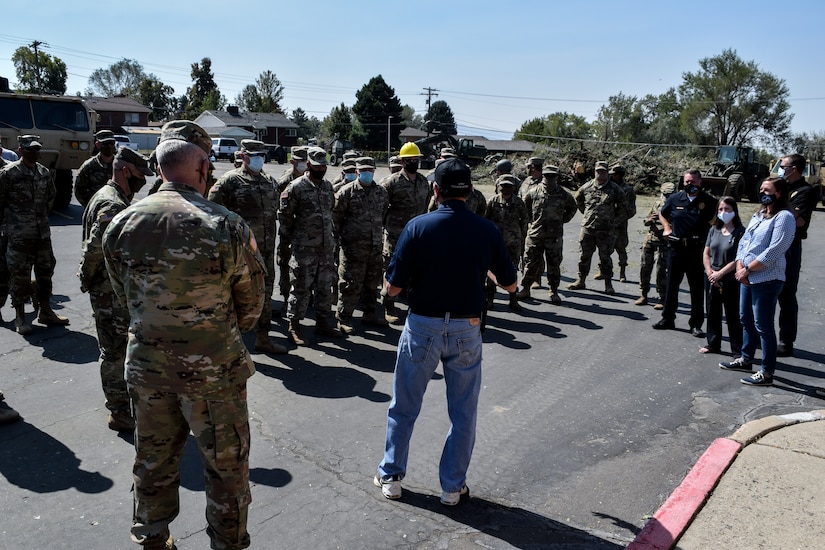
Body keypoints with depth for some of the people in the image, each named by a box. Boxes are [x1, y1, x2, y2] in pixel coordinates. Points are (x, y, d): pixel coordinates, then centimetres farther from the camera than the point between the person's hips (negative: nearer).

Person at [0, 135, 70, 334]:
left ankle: (45, 311, 25)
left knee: (45, 271, 12)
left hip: (43, 232, 6)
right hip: (19, 234, -5)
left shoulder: (44, 172, 9)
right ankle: (20, 316, 10)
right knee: (19, 275, -1)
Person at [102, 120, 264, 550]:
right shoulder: (227, 226, -18)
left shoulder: (121, 224, -5)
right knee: (226, 464, 14)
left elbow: (125, 296, 5)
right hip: (213, 369, -4)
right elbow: (252, 304, -7)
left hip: (146, 366, 5)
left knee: (153, 460, 22)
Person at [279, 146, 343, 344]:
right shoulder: (296, 187, -9)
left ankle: (323, 322, 26)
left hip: (327, 246, 6)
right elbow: (284, 215, -4)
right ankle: (294, 327, 12)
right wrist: (290, 238, 1)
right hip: (304, 248, -6)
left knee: (325, 287, 13)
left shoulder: (328, 186, 11)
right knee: (300, 288, 0)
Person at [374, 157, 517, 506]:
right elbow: (510, 285, 4)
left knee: (404, 407, 17)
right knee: (463, 413, 16)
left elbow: (393, 287, -11)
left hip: (422, 326, -1)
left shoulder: (418, 227, -12)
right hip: (466, 330, 1)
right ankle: (453, 486, 27)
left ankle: (391, 477, 30)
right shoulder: (487, 231, -6)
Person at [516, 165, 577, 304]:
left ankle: (554, 292, 16)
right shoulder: (533, 192, -1)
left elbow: (572, 208, 17)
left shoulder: (563, 194, 0)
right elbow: (524, 206, 14)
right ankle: (525, 289, 18)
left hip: (554, 236, 0)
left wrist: (562, 220, 8)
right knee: (531, 263, 6)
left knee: (554, 265, 5)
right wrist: (529, 221, 7)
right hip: (534, 234, 0)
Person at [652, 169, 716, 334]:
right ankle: (668, 319, 21)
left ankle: (696, 324, 12)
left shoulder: (708, 201, -2)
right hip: (676, 248, 3)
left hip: (697, 250, -2)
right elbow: (662, 213, 23)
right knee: (672, 284, 10)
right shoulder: (675, 199, 6)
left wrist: (709, 231, -10)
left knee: (697, 288, 3)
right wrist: (667, 228, 9)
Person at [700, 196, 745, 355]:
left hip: (730, 280, -5)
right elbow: (706, 253, 8)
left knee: (733, 315, 1)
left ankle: (738, 350, 9)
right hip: (711, 279, 6)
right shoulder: (714, 230, 7)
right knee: (713, 312, 15)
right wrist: (710, 272, -5)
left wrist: (719, 273, -16)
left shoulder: (740, 232, -10)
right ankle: (713, 344, 28)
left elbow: (738, 259, -15)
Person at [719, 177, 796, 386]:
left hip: (766, 280, -9)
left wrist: (747, 269, -14)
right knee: (746, 320, 19)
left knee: (763, 326, -4)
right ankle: (746, 359, 34)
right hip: (747, 278, 9)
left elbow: (773, 252, -19)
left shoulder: (784, 217, -12)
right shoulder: (758, 215, 16)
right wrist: (740, 268, -3)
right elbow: (743, 242, 12)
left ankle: (767, 373, 5)